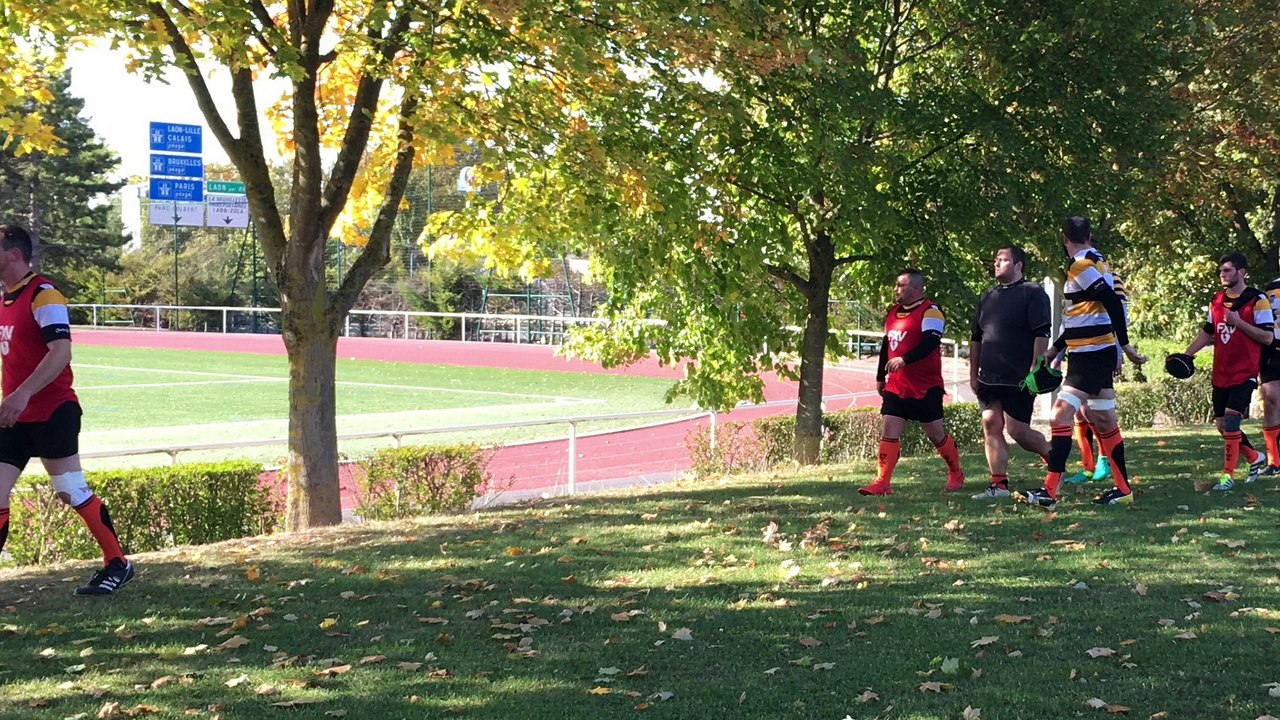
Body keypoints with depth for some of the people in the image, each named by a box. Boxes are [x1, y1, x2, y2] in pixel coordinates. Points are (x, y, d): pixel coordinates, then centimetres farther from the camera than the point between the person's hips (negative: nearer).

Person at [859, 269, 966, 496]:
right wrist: (880, 377, 25)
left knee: (936, 434, 4)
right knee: (888, 431, -4)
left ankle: (956, 475, 26)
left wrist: (904, 360, -39)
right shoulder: (893, 312, 13)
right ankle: (882, 483, -6)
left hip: (925, 387, -7)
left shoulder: (930, 312, -12)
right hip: (896, 387, 7)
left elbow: (930, 343, -27)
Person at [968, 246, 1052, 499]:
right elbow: (976, 338, 21)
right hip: (989, 379, 7)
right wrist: (973, 374, 16)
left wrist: (1034, 370, -19)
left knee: (1017, 430, -6)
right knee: (991, 426, 0)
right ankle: (999, 485, 2)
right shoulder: (988, 297, 16)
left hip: (1019, 380, -7)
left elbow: (1042, 335, -14)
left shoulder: (1032, 293, -6)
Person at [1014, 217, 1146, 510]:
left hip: (1091, 356, -10)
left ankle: (1049, 492, -17)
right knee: (1105, 422, 14)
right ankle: (1123, 489, 21)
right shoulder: (1093, 263, 15)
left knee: (1060, 416, -13)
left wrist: (1125, 345, -20)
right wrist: (1055, 348, 24)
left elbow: (1113, 304, -23)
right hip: (1096, 354, 10)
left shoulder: (1082, 267, -14)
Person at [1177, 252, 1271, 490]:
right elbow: (1207, 332, 18)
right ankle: (1254, 457, 30)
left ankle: (1228, 474, -7)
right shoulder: (1217, 300, 10)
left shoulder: (1257, 299, -8)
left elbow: (1268, 337, -13)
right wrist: (1186, 354, 7)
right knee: (1222, 425, 7)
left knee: (1231, 419, -16)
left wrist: (1237, 321, -20)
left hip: (1244, 372, -6)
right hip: (1221, 373, 6)